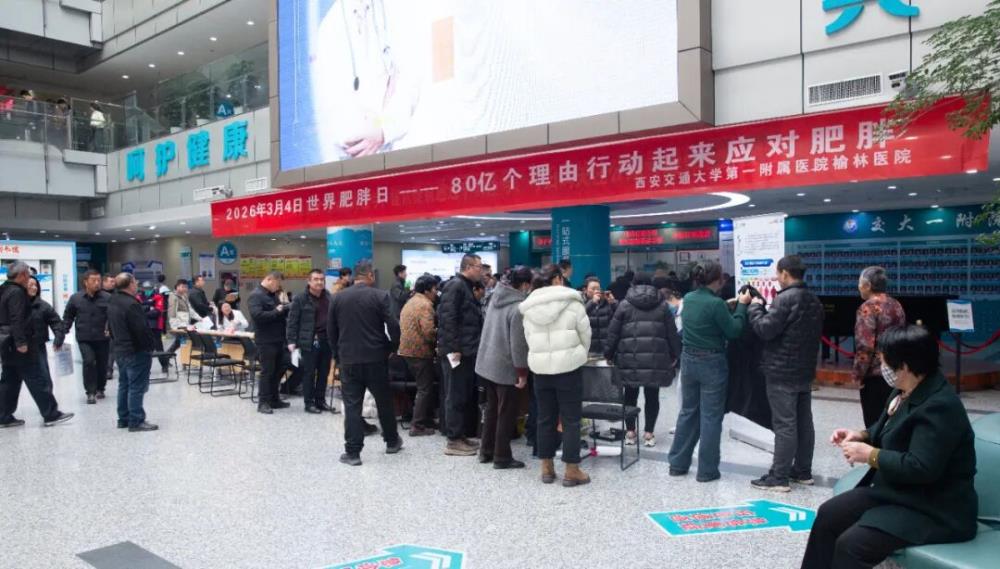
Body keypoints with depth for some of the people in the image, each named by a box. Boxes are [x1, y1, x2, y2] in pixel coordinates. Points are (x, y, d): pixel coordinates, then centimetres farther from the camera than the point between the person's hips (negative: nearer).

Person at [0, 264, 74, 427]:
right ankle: (51, 414, -3)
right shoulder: (17, 293, -14)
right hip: (20, 346, -10)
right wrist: (21, 342, -26)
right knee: (38, 380, -6)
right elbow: (17, 320, -23)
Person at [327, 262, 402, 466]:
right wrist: (393, 348, 6)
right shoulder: (380, 296, -7)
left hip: (348, 359, 2)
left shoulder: (337, 298, 3)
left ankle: (352, 452, 4)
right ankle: (392, 441, 29)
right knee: (384, 401, 15)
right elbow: (393, 326, -11)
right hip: (375, 358, -2)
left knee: (352, 406, 4)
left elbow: (331, 331, 7)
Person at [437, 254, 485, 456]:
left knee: (468, 396, 13)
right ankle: (454, 441, 3)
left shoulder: (466, 288, 18)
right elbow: (447, 318, -21)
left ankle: (462, 435, 22)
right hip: (458, 352, -10)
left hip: (468, 351, 10)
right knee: (457, 397, -4)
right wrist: (453, 348, -22)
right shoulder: (455, 286, -13)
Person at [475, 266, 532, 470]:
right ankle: (502, 457, 11)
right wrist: (522, 372, -15)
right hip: (505, 367, -8)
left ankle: (486, 451, 27)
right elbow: (518, 344, -21)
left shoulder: (497, 298, 4)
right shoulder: (519, 307, -21)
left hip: (486, 363, 8)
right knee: (507, 412, 3)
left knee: (492, 408, 19)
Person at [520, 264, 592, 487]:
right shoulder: (572, 303, -6)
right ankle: (572, 471, 6)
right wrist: (579, 355, 17)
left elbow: (528, 338, 7)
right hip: (568, 366, -4)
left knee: (545, 418, 12)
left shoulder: (529, 307, 5)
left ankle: (547, 468, 19)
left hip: (540, 367, 4)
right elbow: (585, 334, 0)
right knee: (571, 420, 2)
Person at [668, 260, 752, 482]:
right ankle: (707, 470, 10)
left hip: (688, 360, 7)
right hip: (712, 363, -7)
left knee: (688, 412, 16)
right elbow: (734, 331, -11)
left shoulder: (688, 298, 3)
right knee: (711, 416, 3)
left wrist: (730, 304, 15)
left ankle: (677, 463, 21)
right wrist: (742, 306, -2)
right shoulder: (716, 303, -19)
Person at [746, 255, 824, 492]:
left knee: (784, 425, -6)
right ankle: (802, 471, 22)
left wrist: (755, 307, -4)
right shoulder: (814, 300, 12)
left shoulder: (786, 298, -17)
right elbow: (816, 334, 18)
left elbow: (765, 329, -19)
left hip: (782, 372, -9)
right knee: (804, 422, 13)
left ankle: (779, 477, -2)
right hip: (805, 371, 9)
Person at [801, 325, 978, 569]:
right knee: (828, 514, 7)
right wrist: (861, 436, 1)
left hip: (934, 510, -10)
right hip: (897, 491, 10)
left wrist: (869, 455, -22)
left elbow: (921, 468, -31)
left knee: (850, 544, -22)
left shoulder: (940, 406, -26)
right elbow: (887, 431, 20)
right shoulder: (905, 391, 3)